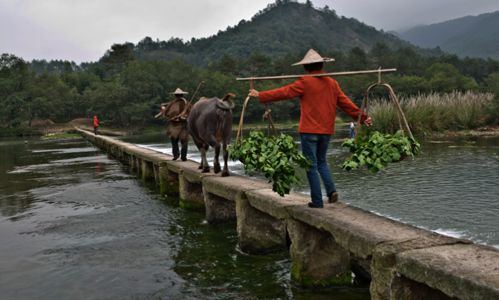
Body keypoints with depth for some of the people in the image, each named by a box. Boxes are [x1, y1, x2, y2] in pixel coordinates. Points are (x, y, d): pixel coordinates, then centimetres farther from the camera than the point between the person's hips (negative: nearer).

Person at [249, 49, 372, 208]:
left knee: (311, 166, 3)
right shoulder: (332, 83, 7)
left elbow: (284, 92, -6)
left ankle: (317, 201, 4)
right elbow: (346, 103, 8)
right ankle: (331, 190, 4)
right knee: (322, 162, 22)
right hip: (326, 131, 5)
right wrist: (362, 117, 16)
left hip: (309, 131, -5)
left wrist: (261, 95, 2)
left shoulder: (305, 82, -8)